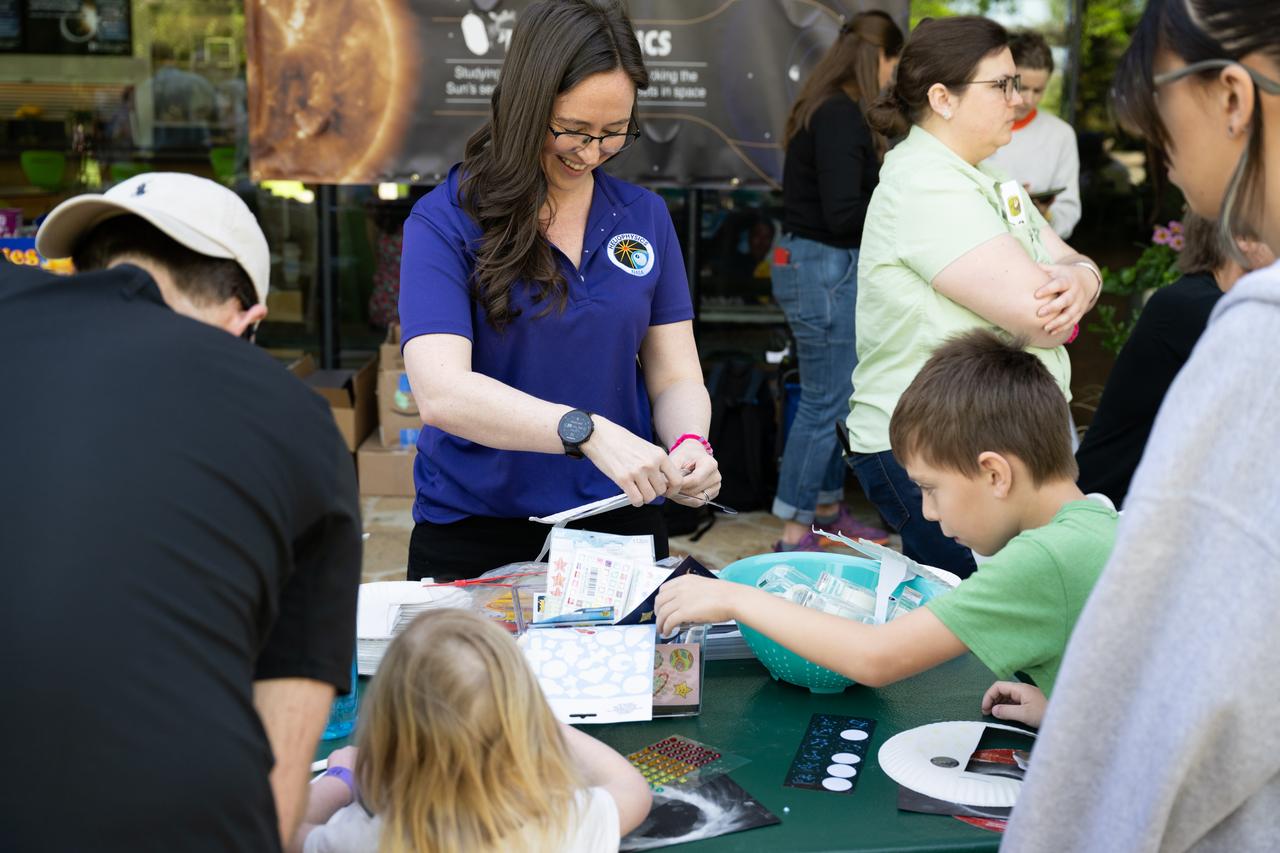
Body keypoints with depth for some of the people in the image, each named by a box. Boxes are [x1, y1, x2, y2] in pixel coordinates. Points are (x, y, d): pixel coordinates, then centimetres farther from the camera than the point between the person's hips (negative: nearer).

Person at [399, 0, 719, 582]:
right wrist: (588, 432, -34)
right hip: (475, 533, -3)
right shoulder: (444, 223, -10)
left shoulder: (645, 218, 3)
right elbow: (441, 394, -23)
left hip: (621, 527, 4)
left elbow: (675, 379, 4)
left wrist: (689, 444, -18)